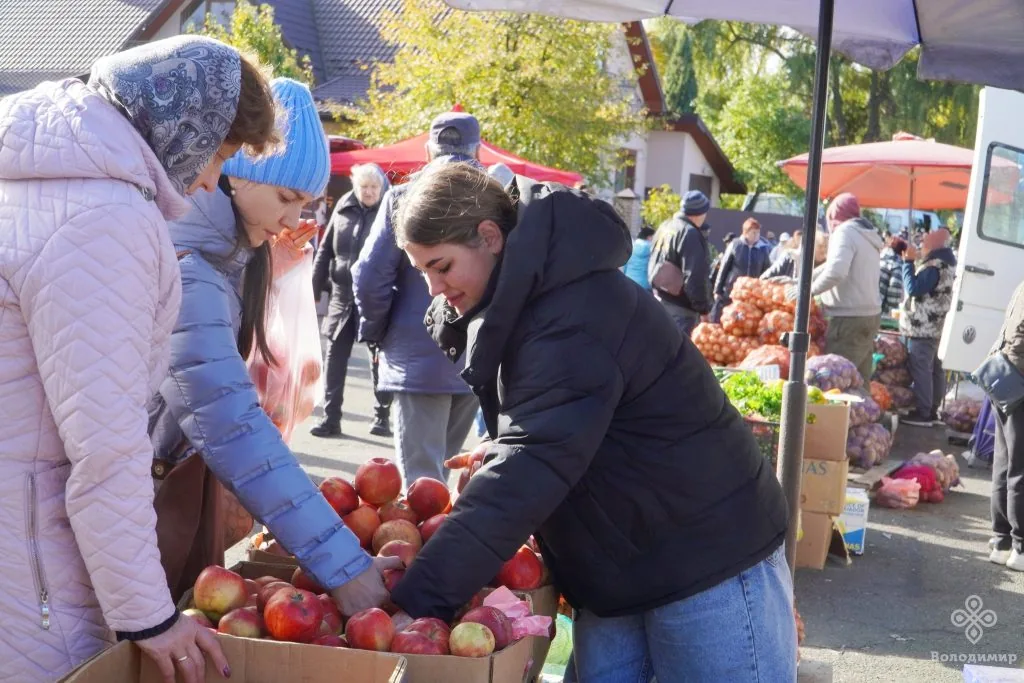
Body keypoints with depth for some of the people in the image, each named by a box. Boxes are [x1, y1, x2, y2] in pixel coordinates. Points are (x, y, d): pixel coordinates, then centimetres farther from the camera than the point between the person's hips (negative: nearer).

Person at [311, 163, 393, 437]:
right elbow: (326, 249, 11)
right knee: (335, 357, 4)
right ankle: (330, 417, 10)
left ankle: (382, 417, 16)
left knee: (380, 359, 6)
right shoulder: (343, 208, 6)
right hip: (342, 295, 4)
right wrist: (314, 288, 7)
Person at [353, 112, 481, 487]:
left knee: (421, 477, 0)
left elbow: (370, 278, -7)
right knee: (441, 463, 21)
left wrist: (376, 335, 9)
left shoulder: (404, 198, -5)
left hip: (417, 357, -3)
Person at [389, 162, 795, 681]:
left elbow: (529, 470, -33)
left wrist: (419, 598, -34)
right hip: (612, 571, 9)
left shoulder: (574, 318, -26)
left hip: (707, 560, -9)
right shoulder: (521, 301, 4)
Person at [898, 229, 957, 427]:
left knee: (920, 370, -8)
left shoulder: (934, 265, -18)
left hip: (922, 328, -11)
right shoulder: (945, 262, 16)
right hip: (933, 326, 11)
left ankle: (922, 413, -7)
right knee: (934, 369, 12)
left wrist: (908, 261, -13)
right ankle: (932, 411, 17)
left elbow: (913, 288, -21)